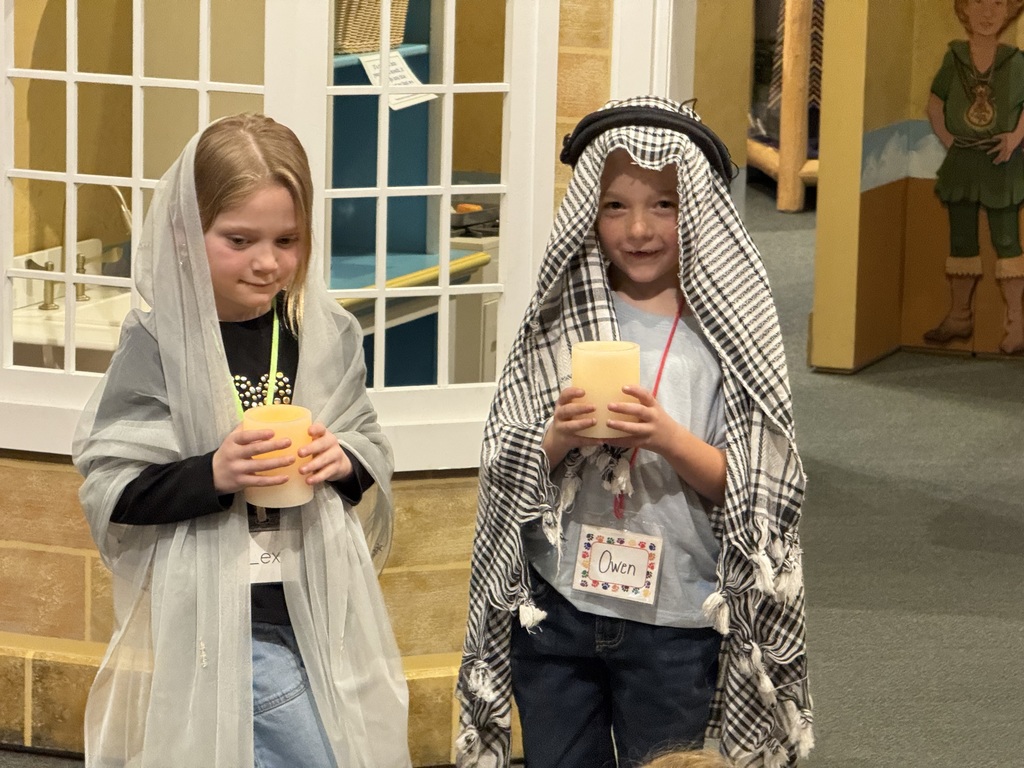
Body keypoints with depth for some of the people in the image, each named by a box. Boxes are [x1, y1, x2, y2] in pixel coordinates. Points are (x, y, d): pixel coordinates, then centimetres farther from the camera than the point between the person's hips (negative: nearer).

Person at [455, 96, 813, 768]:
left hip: (676, 628, -2)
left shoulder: (725, 331, -5)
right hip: (555, 612, 2)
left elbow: (747, 489, -6)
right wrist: (558, 438, -17)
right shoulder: (557, 320, 1)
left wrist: (669, 439, -22)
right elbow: (503, 467, 2)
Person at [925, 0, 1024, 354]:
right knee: (961, 240, 11)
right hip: (961, 162, 2)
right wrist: (948, 139, -6)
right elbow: (935, 103, 5)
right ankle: (959, 317, 22)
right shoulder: (955, 57, 0)